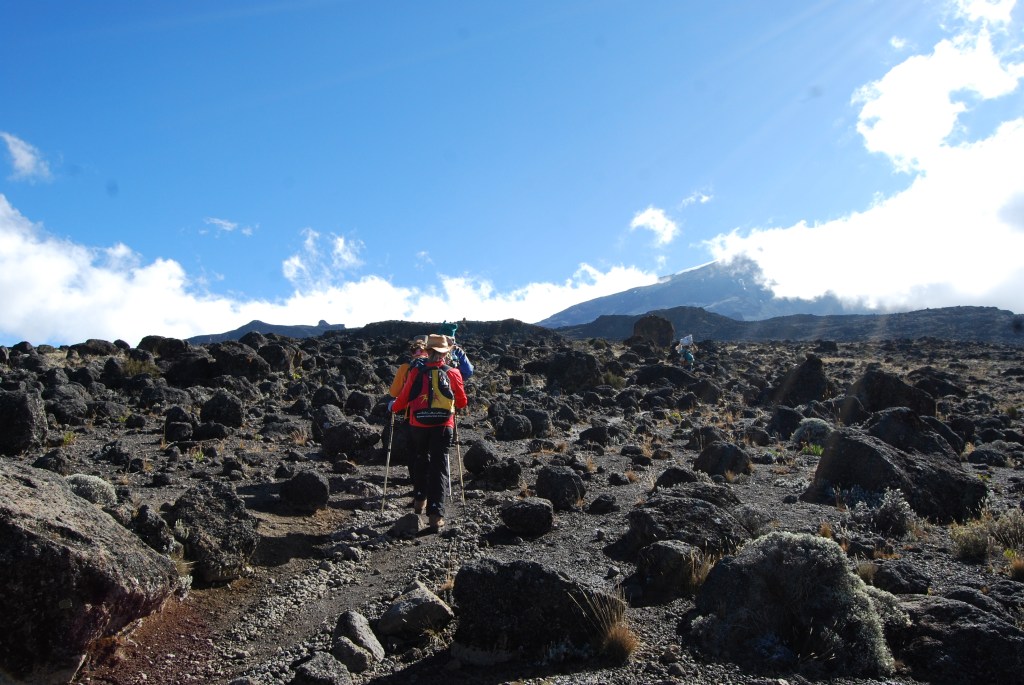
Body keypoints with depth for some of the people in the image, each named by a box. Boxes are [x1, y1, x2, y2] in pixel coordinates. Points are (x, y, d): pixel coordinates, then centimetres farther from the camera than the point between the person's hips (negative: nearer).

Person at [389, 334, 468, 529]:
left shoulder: (416, 372, -3)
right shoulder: (453, 373, -2)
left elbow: (404, 398, 3)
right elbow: (462, 402, 8)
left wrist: (393, 406, 24)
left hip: (419, 424, 1)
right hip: (443, 425, -1)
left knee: (420, 461, 24)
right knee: (439, 467, 1)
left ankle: (420, 500, 33)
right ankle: (435, 513, -7)